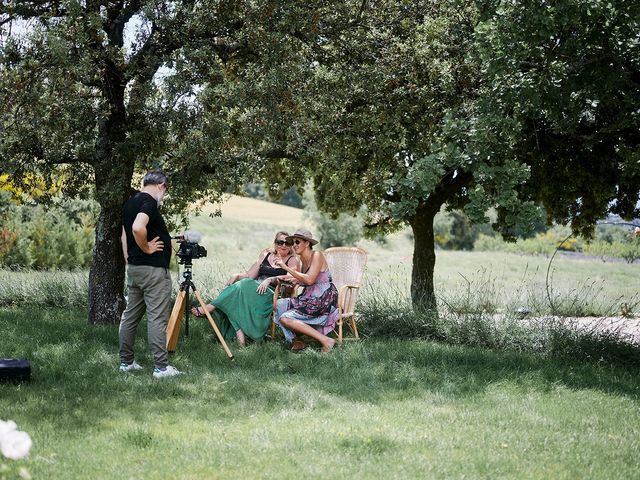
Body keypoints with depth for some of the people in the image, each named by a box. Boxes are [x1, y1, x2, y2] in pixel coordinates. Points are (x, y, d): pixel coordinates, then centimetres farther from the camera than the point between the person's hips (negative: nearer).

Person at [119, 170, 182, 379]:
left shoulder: (130, 202, 14)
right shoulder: (149, 202, -16)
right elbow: (138, 228, -32)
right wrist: (146, 248, -18)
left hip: (134, 268, 10)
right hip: (153, 269, -10)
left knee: (130, 315, 13)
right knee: (157, 318, -7)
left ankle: (126, 361, 19)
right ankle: (161, 367, -7)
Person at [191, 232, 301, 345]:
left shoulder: (292, 260, 9)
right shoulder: (266, 255, 22)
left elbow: (291, 278, -11)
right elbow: (250, 275, 18)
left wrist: (270, 280, -24)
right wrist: (237, 276, -3)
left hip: (272, 294, -5)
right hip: (255, 288, 5)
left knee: (243, 286, -29)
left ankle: (208, 309, -26)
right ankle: (239, 331, -41)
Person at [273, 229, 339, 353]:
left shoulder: (317, 256, -12)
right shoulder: (304, 259, 13)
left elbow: (309, 280, -23)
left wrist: (287, 268, -21)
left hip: (323, 302, -9)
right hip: (309, 299, 9)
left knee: (285, 318, -16)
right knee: (278, 305, 2)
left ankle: (325, 340, -19)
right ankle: (295, 340, -6)